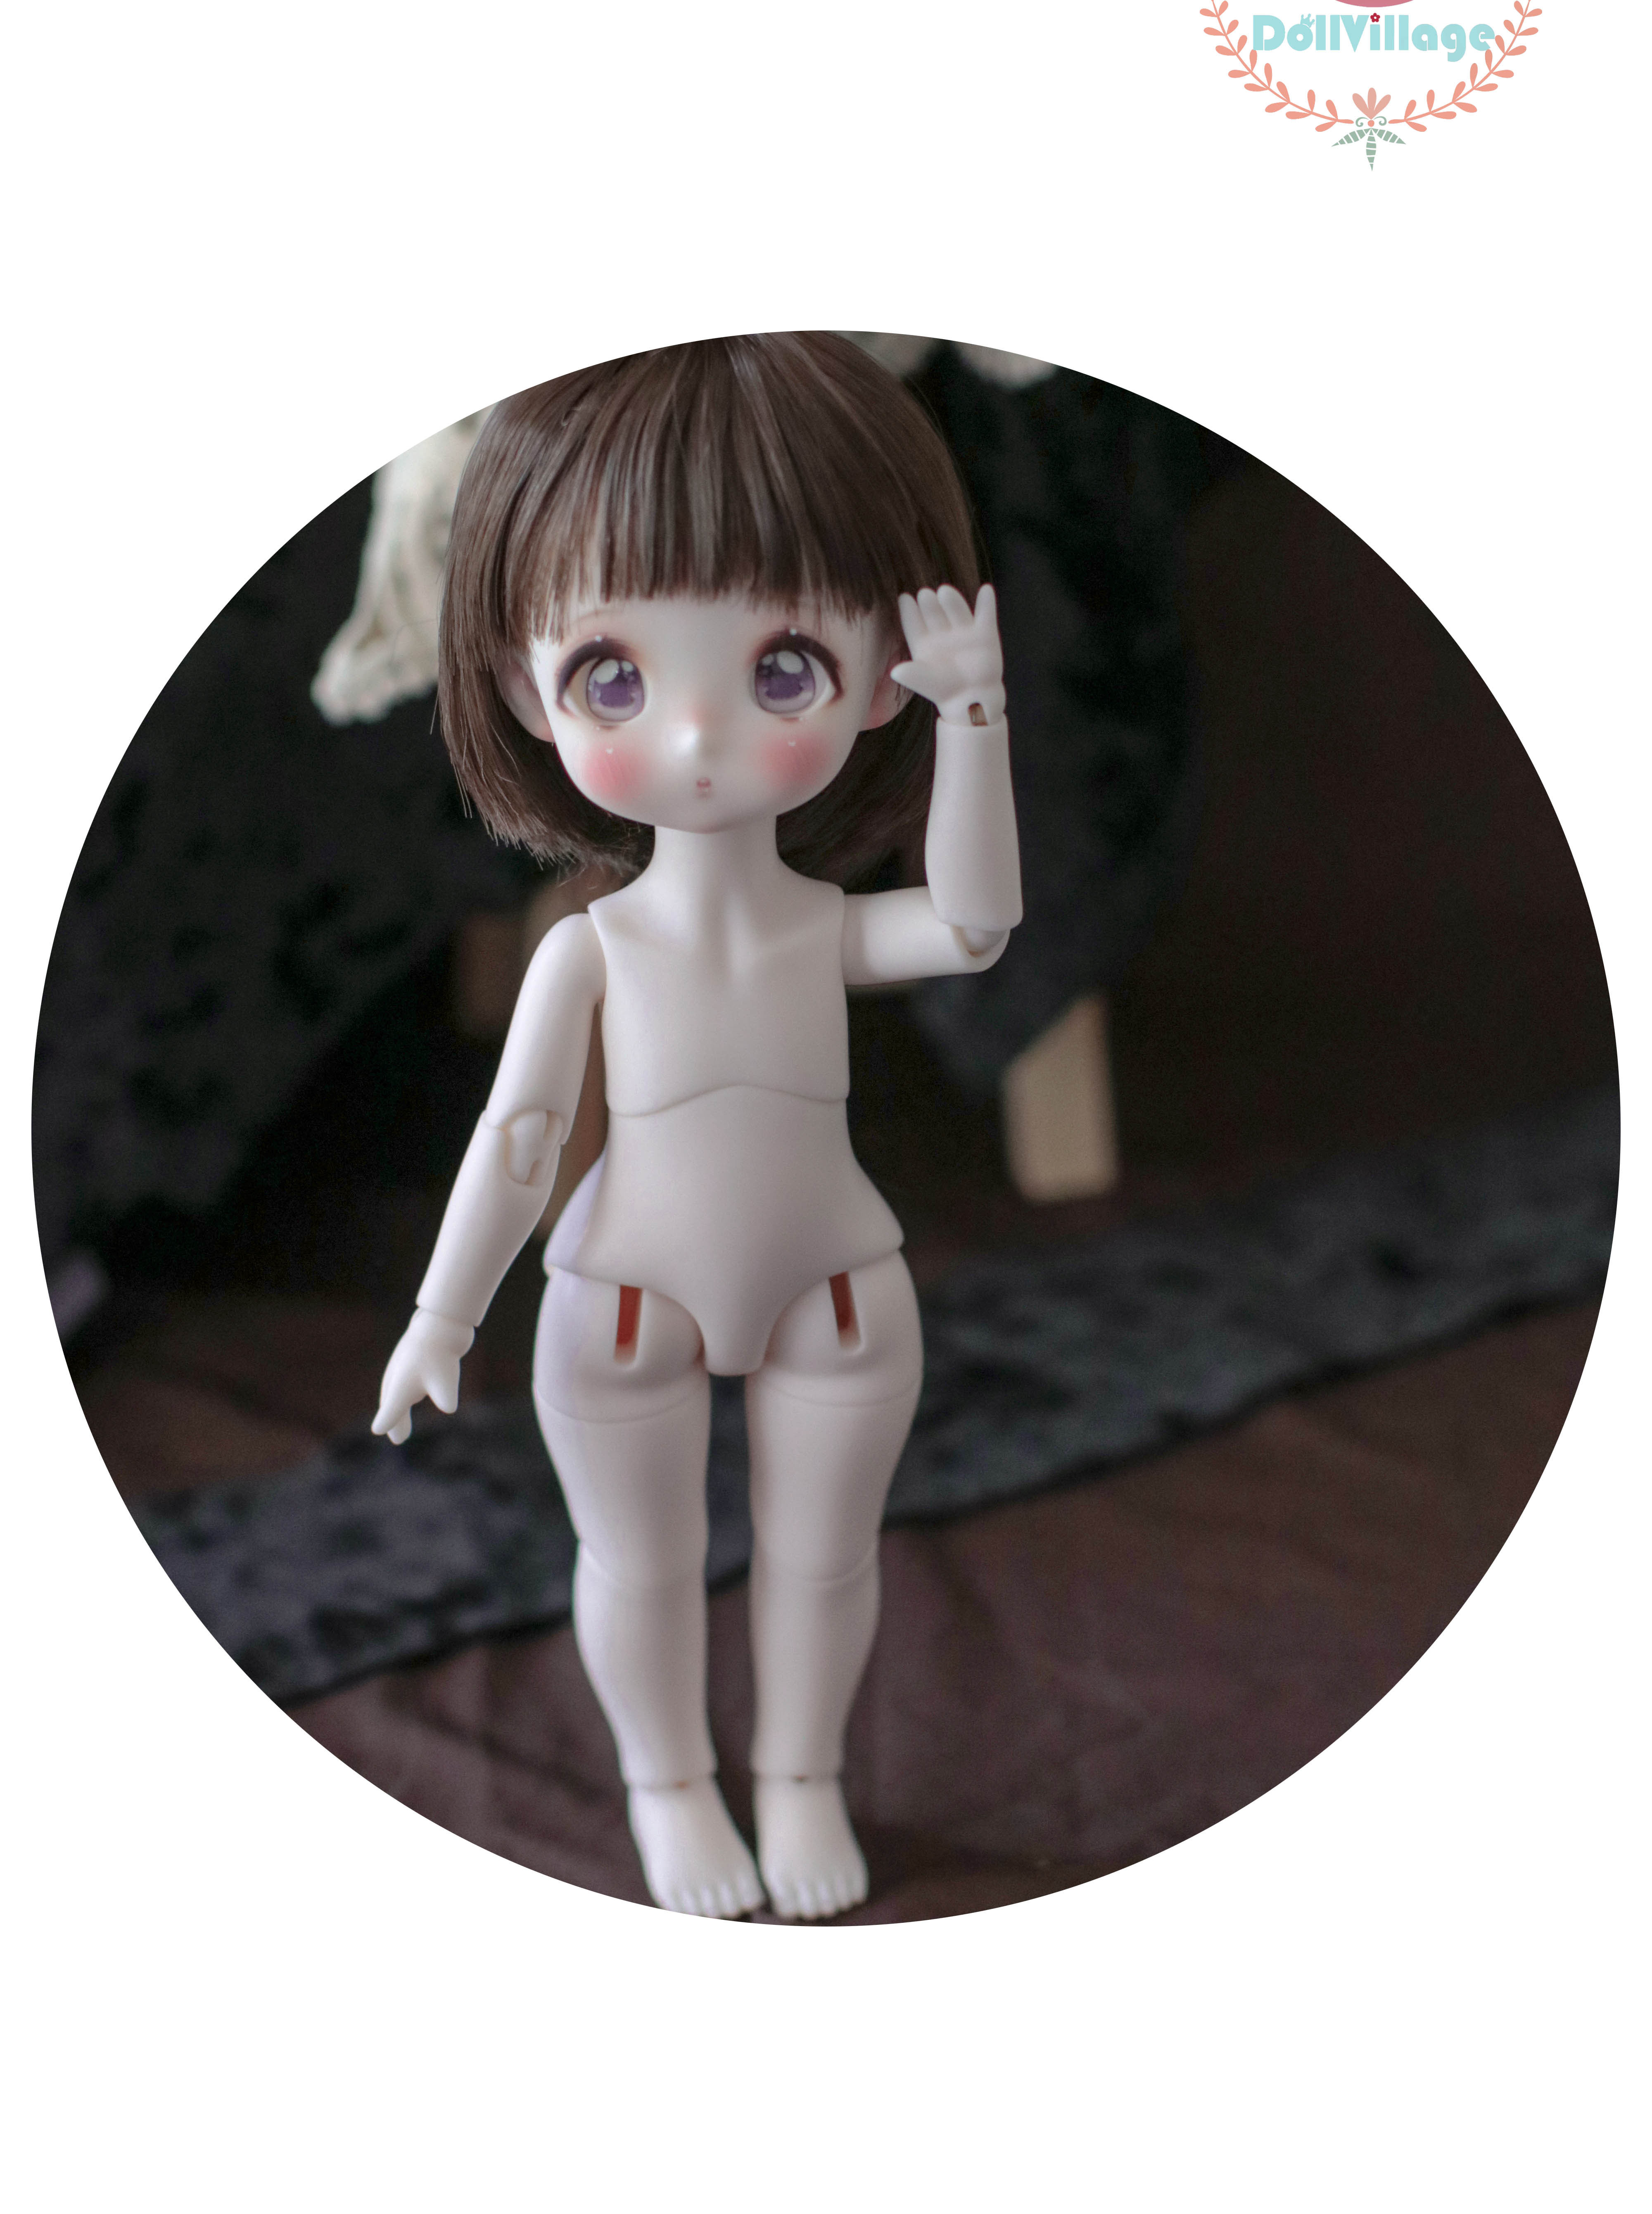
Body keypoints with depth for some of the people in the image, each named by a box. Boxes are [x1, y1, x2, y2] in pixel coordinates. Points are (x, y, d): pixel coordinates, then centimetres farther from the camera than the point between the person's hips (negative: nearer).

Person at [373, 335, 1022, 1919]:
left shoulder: (836, 932, -13)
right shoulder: (588, 951, -16)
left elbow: (973, 922, -31)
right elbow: (512, 1140, -9)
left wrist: (976, 712, -36)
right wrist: (440, 1322, -7)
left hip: (833, 1297, 1)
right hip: (625, 1309, -1)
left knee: (821, 1554, 16)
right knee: (641, 1559, 16)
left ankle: (801, 1777, 40)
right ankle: (668, 1782, 40)